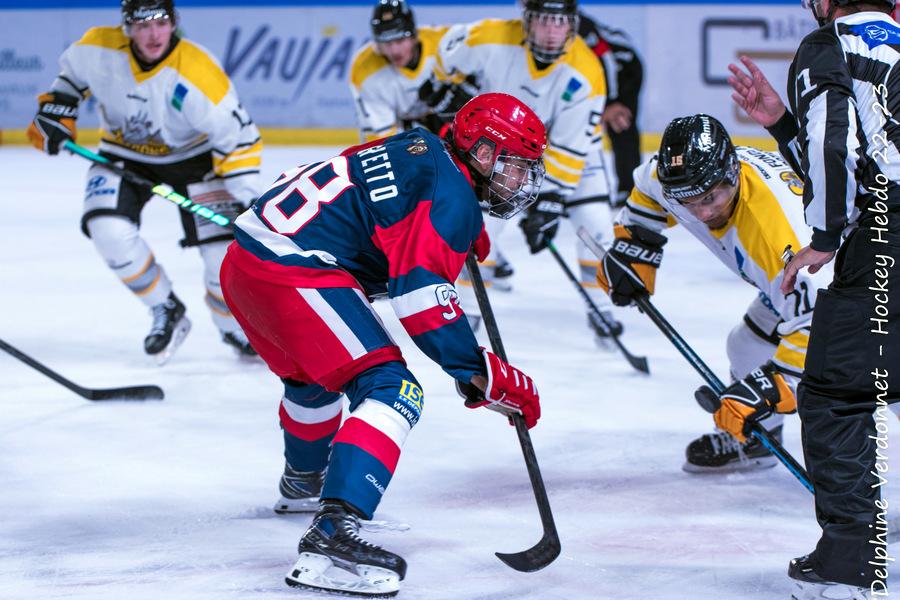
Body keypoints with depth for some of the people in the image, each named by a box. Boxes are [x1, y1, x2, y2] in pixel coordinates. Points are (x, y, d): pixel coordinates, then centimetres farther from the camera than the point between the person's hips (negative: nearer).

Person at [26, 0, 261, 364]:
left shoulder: (197, 73, -31)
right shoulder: (99, 48, -19)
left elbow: (238, 137, -26)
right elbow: (73, 74, 6)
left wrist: (246, 199, -31)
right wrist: (56, 111, -5)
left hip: (191, 157, -2)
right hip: (123, 154, 3)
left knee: (223, 245, -15)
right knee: (110, 231, -23)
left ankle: (235, 327, 15)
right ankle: (166, 313, -1)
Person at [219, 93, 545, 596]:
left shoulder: (418, 148, 19)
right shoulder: (452, 195, -8)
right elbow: (421, 293, -18)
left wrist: (463, 234, 29)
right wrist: (480, 373, -16)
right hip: (296, 274, -10)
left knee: (316, 372, 35)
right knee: (393, 391, -16)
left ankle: (303, 484, 63)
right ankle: (333, 533, -33)